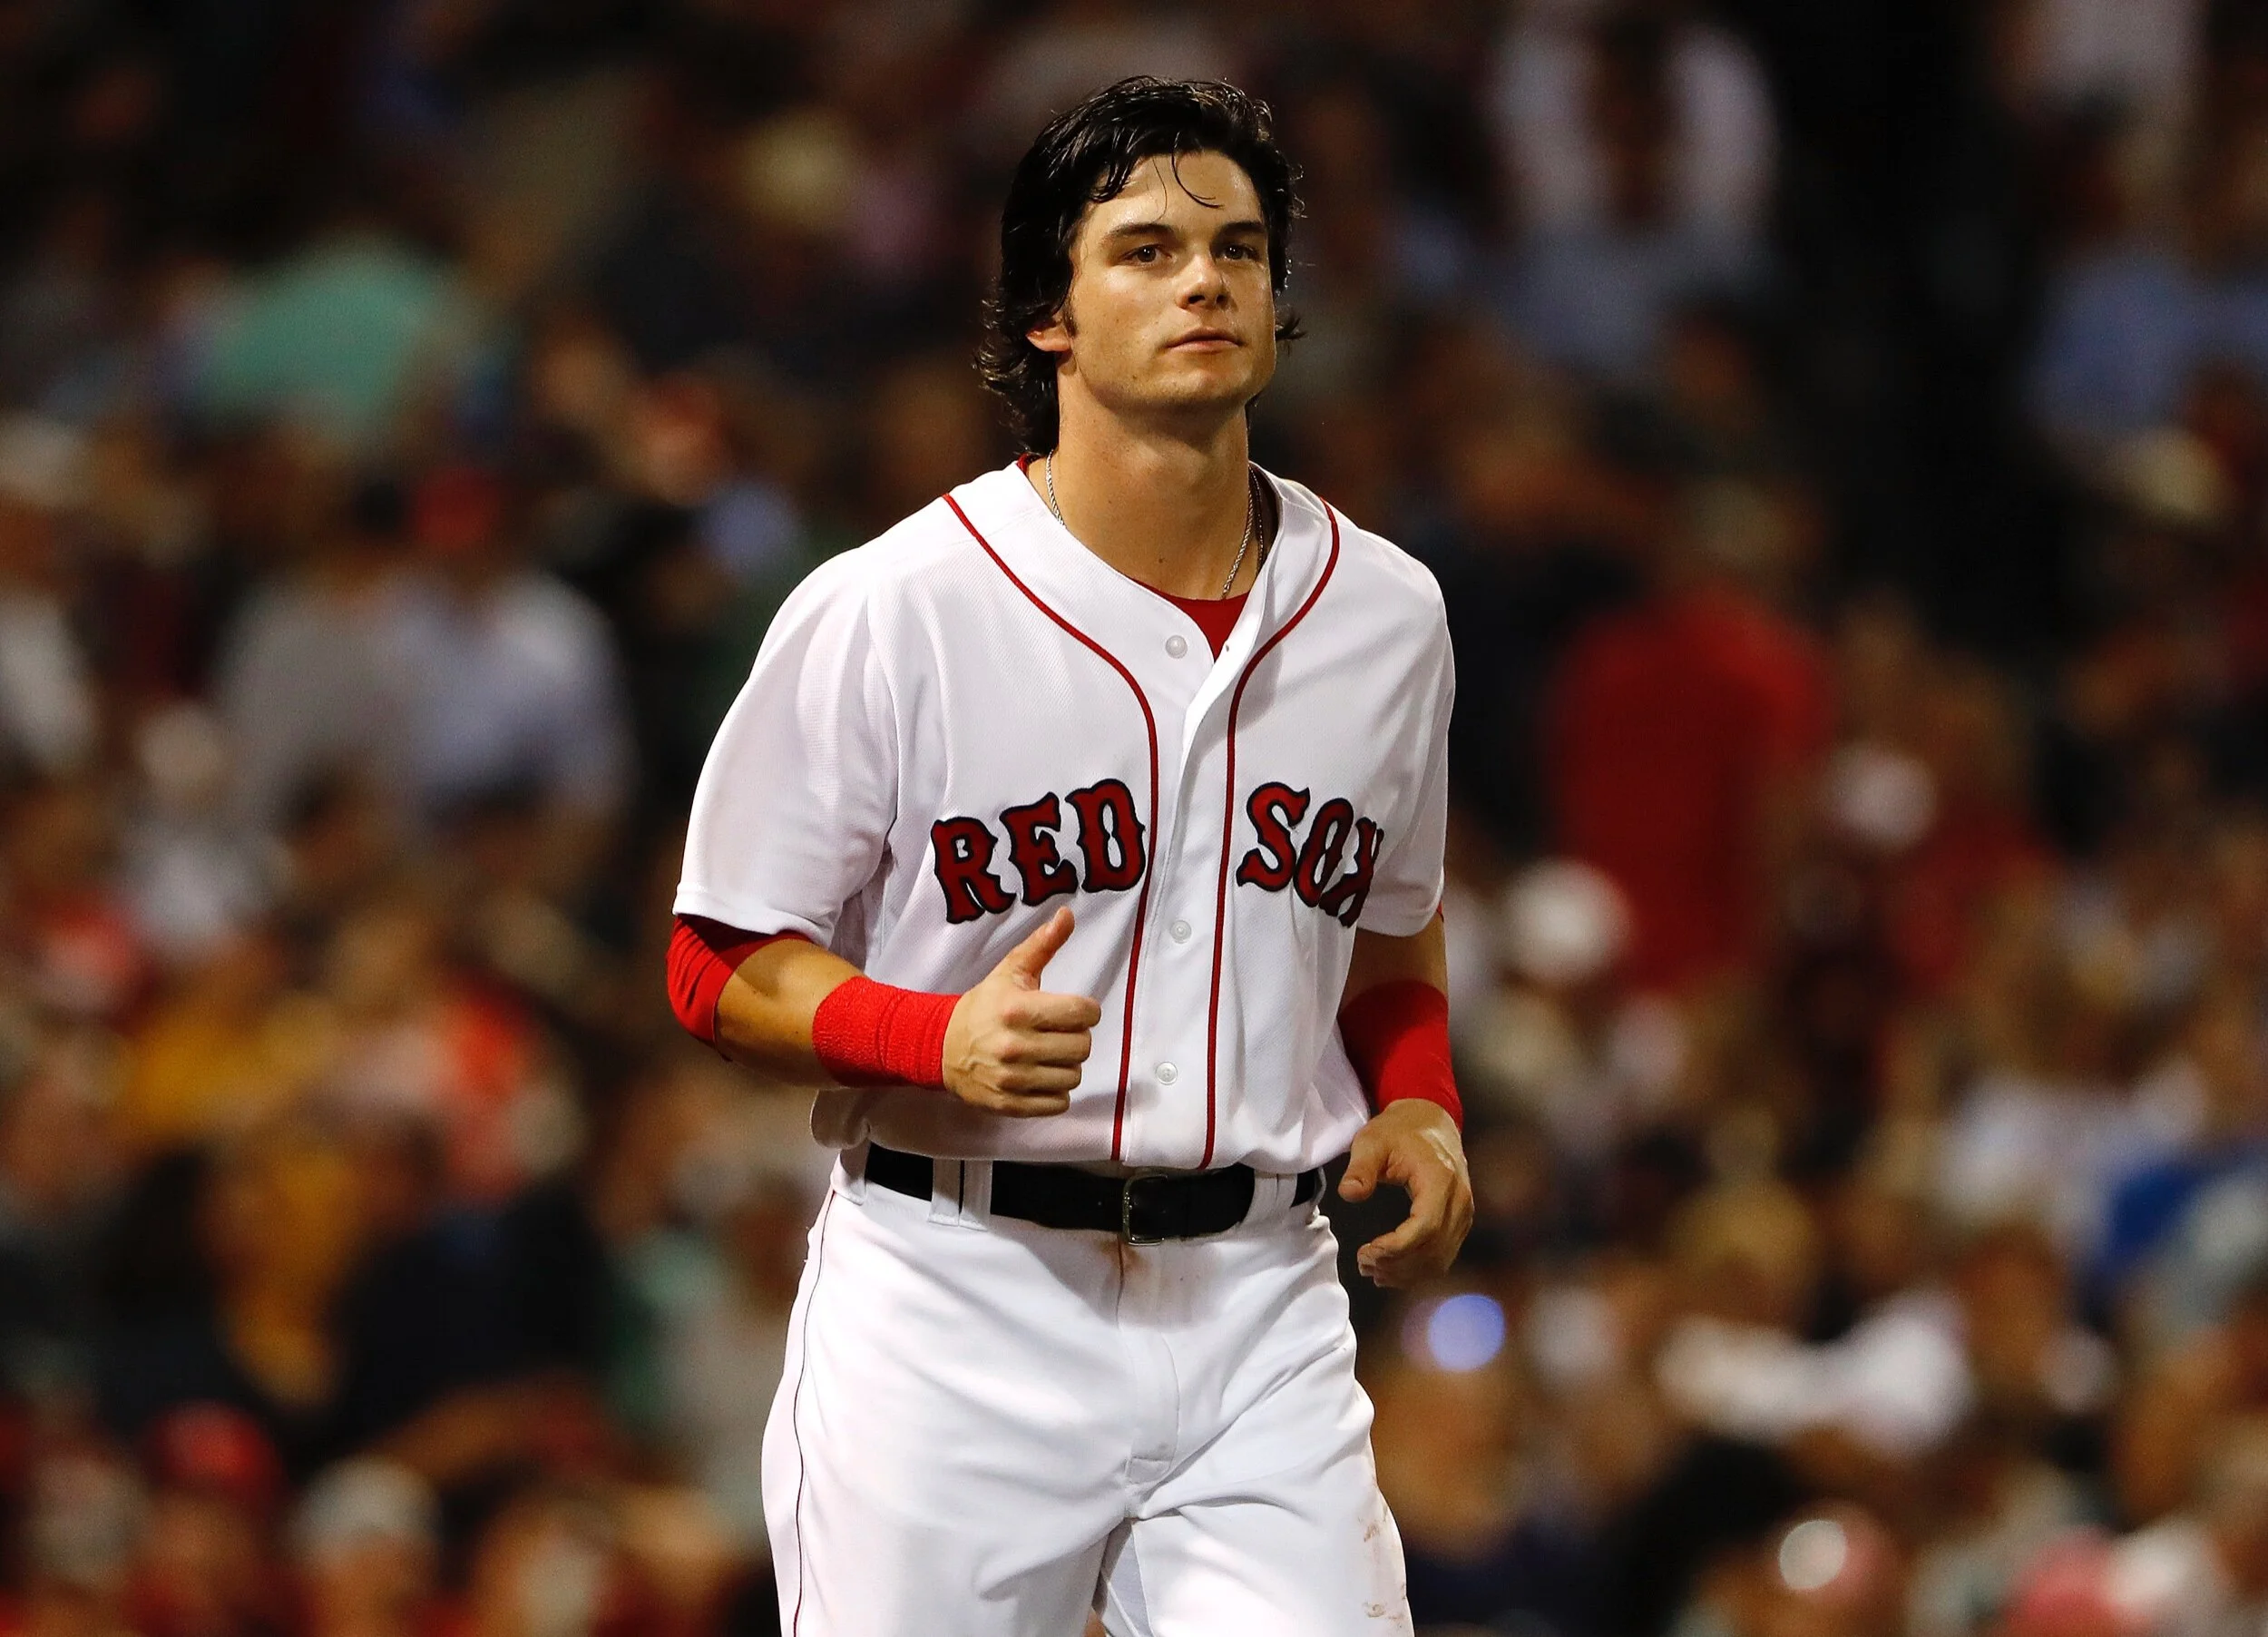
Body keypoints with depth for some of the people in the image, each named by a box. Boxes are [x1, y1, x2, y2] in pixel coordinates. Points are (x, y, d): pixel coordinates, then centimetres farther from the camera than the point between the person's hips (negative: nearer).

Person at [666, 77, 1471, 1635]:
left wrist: (1419, 1106, 3)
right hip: (956, 1312, -3)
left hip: (1256, 1307, 3)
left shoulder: (1384, 614, 9)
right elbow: (722, 968, -2)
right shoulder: (885, 613, -5)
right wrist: (943, 1041, -20)